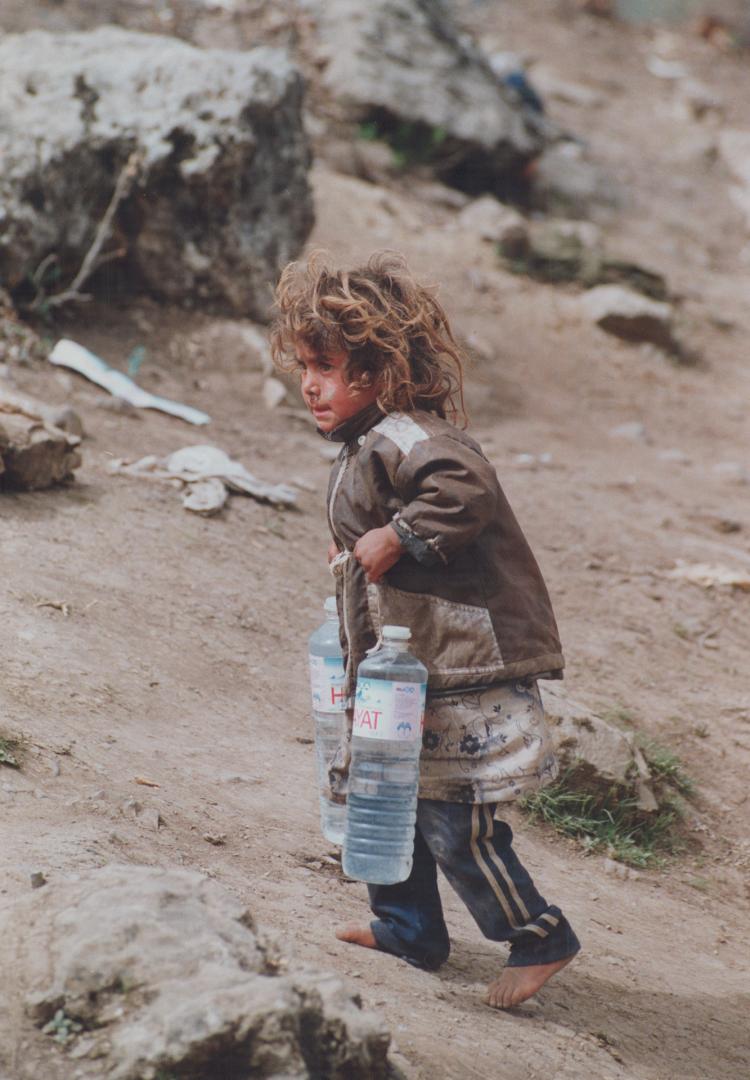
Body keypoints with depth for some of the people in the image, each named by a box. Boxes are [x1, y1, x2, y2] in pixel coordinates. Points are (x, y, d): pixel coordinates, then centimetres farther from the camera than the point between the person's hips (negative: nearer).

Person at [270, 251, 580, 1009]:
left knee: (452, 822, -5)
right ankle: (408, 929, 34)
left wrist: (394, 539, -31)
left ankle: (538, 937, 11)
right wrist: (354, 551, 12)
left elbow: (465, 488, -39)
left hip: (458, 674, -11)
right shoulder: (365, 447, 12)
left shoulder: (402, 438, -21)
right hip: (400, 664, 11)